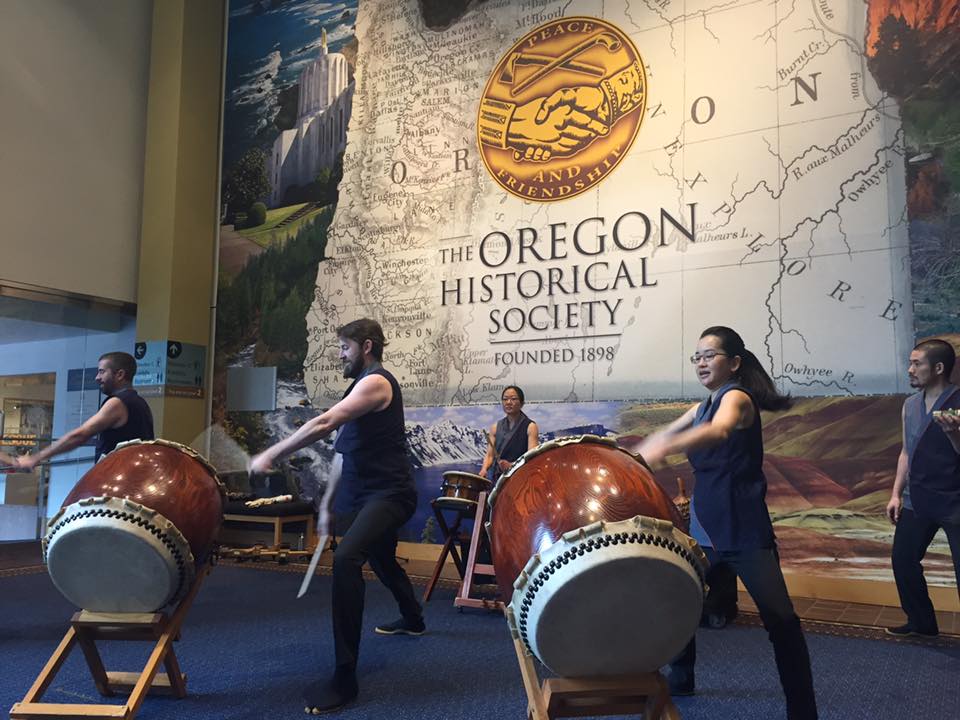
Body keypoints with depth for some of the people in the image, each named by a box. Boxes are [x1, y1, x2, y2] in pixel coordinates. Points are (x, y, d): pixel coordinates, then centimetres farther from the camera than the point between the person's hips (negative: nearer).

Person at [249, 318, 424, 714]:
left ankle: (344, 677, -23)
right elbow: (347, 452, 18)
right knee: (382, 562, 29)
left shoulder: (376, 381, -15)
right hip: (367, 494, 11)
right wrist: (327, 503, 15)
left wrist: (270, 455, -26)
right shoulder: (361, 387, 16)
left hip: (389, 493, -11)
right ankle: (413, 619, 57)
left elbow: (324, 423, -28)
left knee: (346, 559, -29)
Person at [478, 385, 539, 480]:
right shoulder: (496, 427, 13)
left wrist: (512, 465, -27)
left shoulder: (530, 427, -1)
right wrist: (484, 469, -10)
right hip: (496, 475, 4)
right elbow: (490, 455, 11)